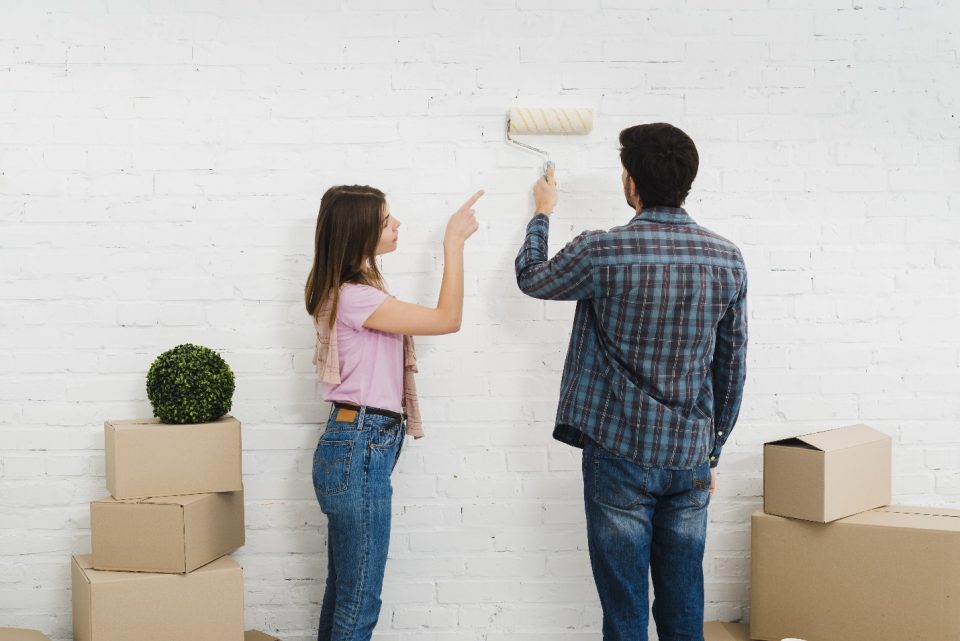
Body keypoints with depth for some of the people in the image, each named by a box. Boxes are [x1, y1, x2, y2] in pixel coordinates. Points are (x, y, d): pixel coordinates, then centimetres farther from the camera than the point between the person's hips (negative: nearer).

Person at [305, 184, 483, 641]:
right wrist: (454, 241, -16)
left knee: (343, 587, 17)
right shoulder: (354, 296, -19)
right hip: (361, 450, -10)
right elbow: (447, 320, -18)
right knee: (359, 600, -1)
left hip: (359, 447, 10)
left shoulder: (359, 287, 13)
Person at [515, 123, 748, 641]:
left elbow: (531, 278, 7)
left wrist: (542, 212, 25)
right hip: (690, 458, 4)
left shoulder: (602, 252, -14)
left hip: (620, 456, -4)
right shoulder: (727, 259, -1)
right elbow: (732, 366, 6)